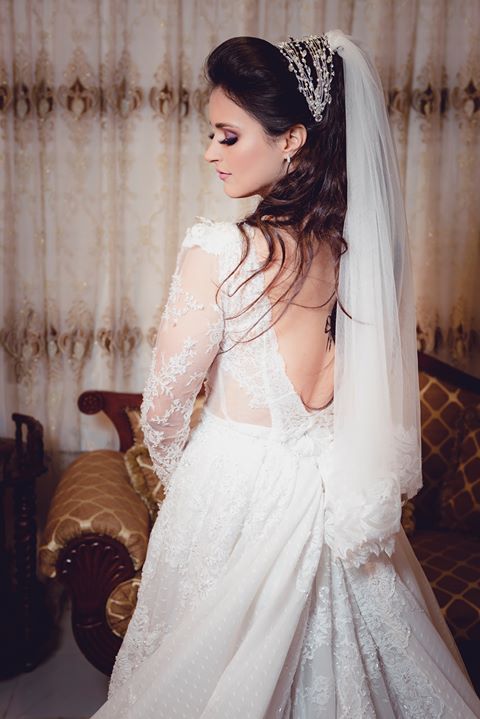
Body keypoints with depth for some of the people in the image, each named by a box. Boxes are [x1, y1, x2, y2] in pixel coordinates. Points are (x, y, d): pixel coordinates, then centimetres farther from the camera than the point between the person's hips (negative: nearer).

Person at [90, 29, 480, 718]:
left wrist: (174, 474, 6)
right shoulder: (353, 241, -6)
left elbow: (165, 406, -15)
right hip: (332, 489, 6)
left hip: (237, 484, -5)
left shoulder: (219, 249, -23)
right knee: (332, 660, 26)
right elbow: (365, 380, 5)